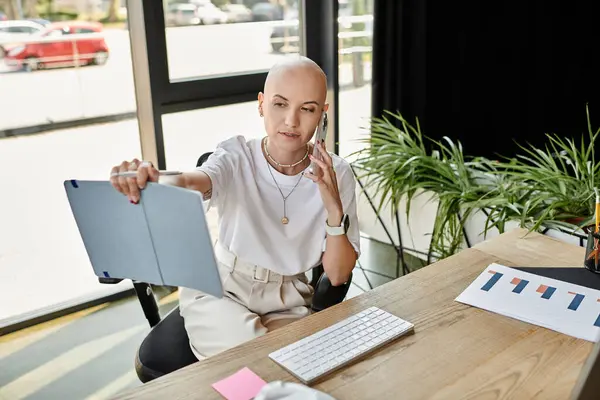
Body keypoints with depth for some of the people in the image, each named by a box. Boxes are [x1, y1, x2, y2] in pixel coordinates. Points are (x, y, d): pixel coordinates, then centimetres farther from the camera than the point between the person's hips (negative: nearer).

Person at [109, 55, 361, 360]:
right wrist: (157, 181, -60)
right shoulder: (236, 155, -11)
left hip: (287, 305, 2)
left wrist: (335, 211, -28)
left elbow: (337, 276, -10)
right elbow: (195, 182, -36)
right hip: (219, 292, -1)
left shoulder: (336, 174, -9)